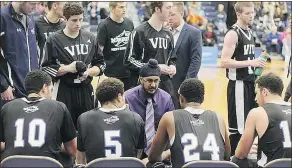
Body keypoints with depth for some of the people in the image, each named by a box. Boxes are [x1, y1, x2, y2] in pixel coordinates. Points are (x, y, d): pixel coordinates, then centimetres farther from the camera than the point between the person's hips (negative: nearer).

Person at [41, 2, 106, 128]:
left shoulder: (90, 38, 7)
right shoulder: (54, 40, -4)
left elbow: (101, 64, 12)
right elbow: (46, 68, -4)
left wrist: (89, 72, -8)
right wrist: (67, 68, -16)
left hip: (86, 90, 4)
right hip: (64, 91, -3)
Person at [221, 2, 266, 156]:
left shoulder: (249, 32, 13)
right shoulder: (233, 33, -14)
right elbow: (224, 62, -22)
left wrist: (257, 64, 9)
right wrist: (250, 62, -24)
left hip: (250, 83, 9)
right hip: (238, 84, -9)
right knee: (237, 124, -5)